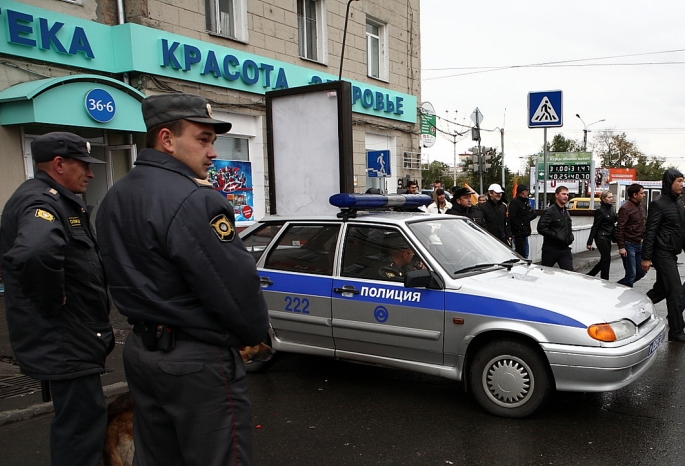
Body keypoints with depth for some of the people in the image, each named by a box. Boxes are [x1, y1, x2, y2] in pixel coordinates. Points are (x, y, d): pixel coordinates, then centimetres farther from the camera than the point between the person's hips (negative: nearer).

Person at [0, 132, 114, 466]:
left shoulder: (58, 199, 14)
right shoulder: (41, 201, -20)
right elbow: (35, 253, -43)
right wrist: (54, 302, -27)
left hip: (67, 338, 11)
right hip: (64, 341, -11)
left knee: (75, 420, 22)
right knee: (81, 425, -1)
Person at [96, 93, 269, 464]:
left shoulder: (114, 198, 10)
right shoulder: (194, 200, -21)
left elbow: (123, 277, 14)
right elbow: (235, 281, -21)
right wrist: (255, 333, -5)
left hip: (140, 347, 9)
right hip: (197, 358, -9)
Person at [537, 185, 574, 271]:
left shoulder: (566, 212, 18)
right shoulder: (550, 211, -10)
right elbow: (541, 228, -21)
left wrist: (570, 237, 11)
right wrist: (556, 236, -22)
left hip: (565, 249, 7)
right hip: (551, 250, -7)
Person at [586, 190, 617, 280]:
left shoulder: (611, 209, 11)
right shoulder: (600, 211, -11)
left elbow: (612, 223, 19)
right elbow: (595, 227, -13)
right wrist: (590, 242, -15)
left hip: (608, 238, 8)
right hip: (601, 238, -8)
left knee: (604, 260, 11)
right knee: (606, 259, -5)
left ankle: (589, 276, 22)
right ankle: (604, 281, 3)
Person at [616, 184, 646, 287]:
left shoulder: (639, 205, 12)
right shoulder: (626, 208, -13)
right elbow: (619, 229, -16)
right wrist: (621, 247, -18)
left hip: (638, 244, 9)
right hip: (629, 245, -8)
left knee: (641, 272, 11)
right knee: (631, 274, -5)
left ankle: (619, 286, 24)